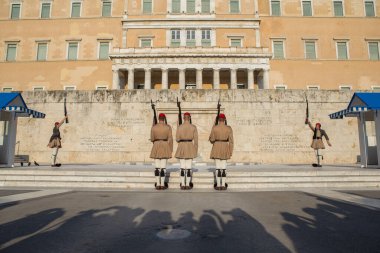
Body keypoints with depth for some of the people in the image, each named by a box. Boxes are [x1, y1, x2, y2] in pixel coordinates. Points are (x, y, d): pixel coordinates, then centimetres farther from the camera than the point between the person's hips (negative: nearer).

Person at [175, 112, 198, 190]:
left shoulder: (179, 127, -2)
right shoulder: (193, 127, -2)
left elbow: (177, 139, -2)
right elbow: (195, 140, -2)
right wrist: (196, 151, 6)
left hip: (181, 148, 0)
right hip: (190, 147, 0)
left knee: (182, 167, 5)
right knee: (188, 167, 4)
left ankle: (183, 185, 6)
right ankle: (188, 185, 5)